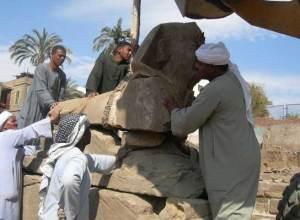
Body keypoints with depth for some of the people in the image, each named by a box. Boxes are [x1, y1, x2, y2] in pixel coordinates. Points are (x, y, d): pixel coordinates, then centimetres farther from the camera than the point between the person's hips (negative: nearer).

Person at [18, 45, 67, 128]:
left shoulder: (62, 75, 7)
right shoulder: (41, 69, -9)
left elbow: (61, 96, 2)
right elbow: (41, 90, -21)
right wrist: (51, 103, -38)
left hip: (48, 114, 4)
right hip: (33, 111, -4)